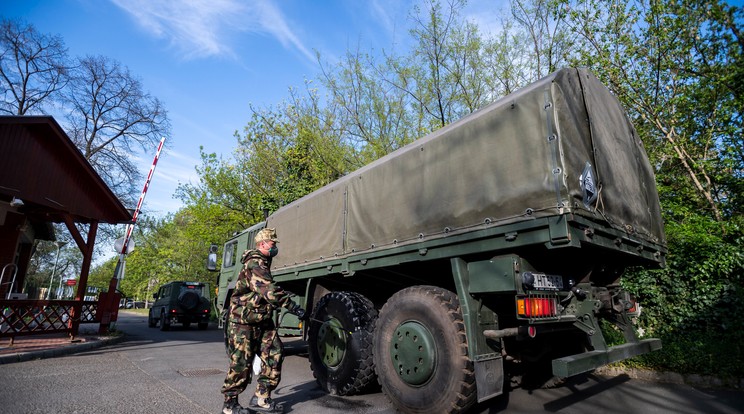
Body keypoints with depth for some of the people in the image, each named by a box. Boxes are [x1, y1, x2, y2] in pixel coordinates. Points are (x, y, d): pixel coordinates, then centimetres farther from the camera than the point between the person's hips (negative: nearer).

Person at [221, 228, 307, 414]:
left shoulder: (263, 263, 12)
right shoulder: (255, 264, -21)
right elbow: (270, 291, -33)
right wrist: (294, 307, -33)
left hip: (262, 320, 9)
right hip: (243, 321, -9)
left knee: (274, 355, 2)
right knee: (241, 364, 1)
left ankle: (261, 398, 13)